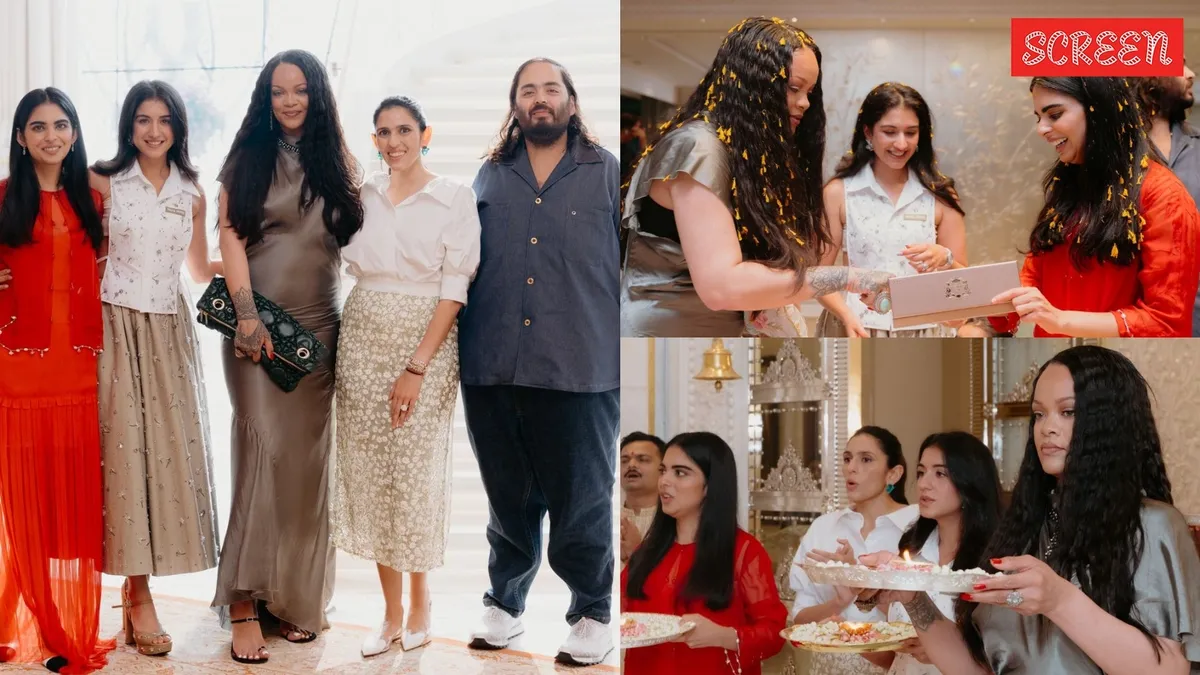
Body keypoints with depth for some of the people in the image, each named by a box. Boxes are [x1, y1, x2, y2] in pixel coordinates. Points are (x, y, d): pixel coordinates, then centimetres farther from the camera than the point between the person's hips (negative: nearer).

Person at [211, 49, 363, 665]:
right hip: (256, 321, -2)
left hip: (319, 325, 2)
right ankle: (244, 598, -7)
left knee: (306, 457, 3)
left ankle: (296, 595, 10)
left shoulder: (337, 162, 10)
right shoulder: (248, 157, 6)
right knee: (263, 446, -11)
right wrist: (246, 312, -13)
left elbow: (358, 232, 9)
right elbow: (229, 232, -2)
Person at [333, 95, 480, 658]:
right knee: (369, 471, 4)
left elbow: (454, 289, -10)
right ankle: (392, 614, 16)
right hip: (362, 339, 4)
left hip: (426, 341, -4)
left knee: (415, 472, -1)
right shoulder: (363, 196, 8)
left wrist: (416, 367, -15)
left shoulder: (455, 197, -5)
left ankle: (420, 604, 20)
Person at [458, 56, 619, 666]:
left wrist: (624, 356, -2)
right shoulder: (490, 176, 13)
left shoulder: (606, 174, 5)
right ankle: (504, 604, 29)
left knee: (582, 500, 4)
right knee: (508, 498, 14)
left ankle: (592, 614, 19)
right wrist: (463, 349, 12)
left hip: (580, 370, -3)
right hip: (493, 368, 3)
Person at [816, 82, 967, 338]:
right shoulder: (838, 193, 1)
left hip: (924, 331, 2)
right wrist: (847, 316, -14)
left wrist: (944, 259, -12)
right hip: (860, 330, -2)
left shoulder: (939, 195, 5)